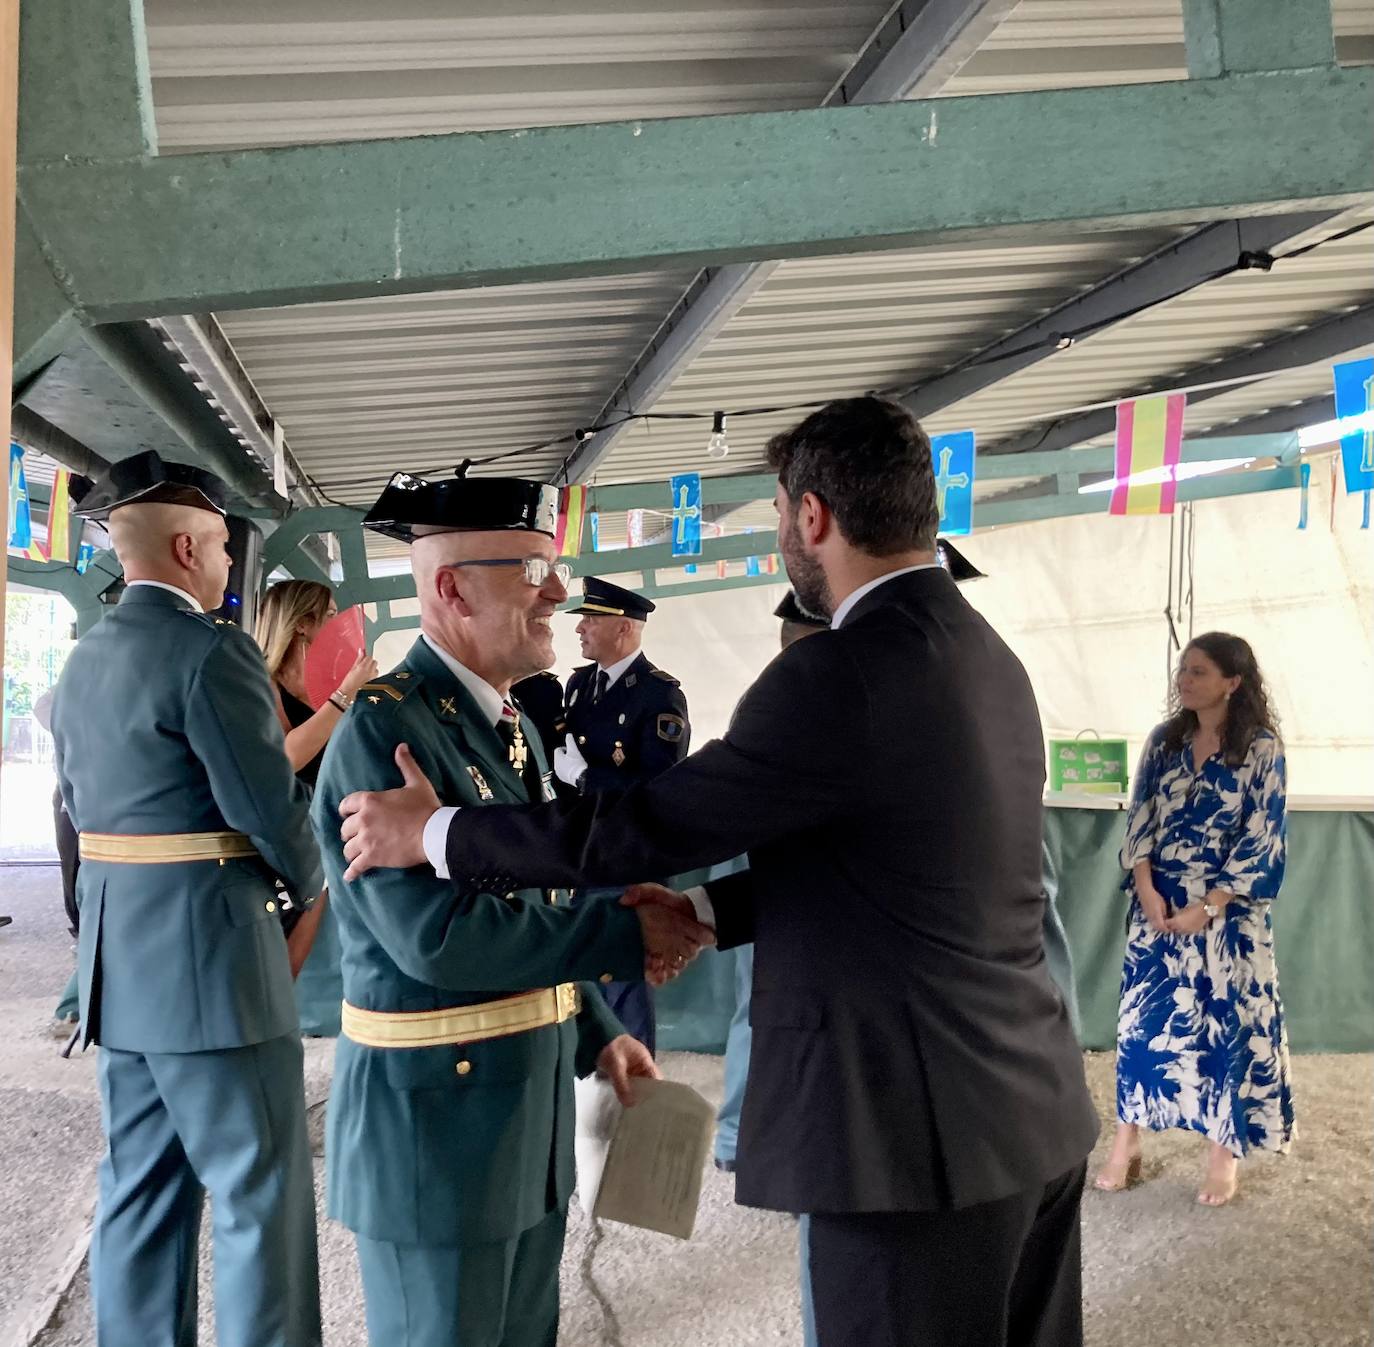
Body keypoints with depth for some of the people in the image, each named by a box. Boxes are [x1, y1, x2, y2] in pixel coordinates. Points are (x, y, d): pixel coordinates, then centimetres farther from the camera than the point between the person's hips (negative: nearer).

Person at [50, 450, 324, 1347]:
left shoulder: (83, 661, 12)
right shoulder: (212, 648, -15)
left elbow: (81, 802, 16)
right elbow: (268, 807, -17)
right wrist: (309, 884, 2)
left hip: (118, 958, 9)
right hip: (209, 956, -9)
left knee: (141, 1191, 16)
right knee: (261, 1198, 0)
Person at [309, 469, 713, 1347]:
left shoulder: (510, 722, 10)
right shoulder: (384, 728, -20)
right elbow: (436, 935, -27)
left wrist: (595, 1029, 13)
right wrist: (625, 936, -22)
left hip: (528, 1100, 9)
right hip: (434, 1108, -9)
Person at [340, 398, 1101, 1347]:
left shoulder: (840, 676, -20)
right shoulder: (989, 658, 8)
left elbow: (644, 825, -15)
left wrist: (431, 832, -3)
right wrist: (707, 910, 12)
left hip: (922, 1133, -9)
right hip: (1035, 1112, 9)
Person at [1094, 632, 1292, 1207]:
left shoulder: (1262, 748, -7)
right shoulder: (1164, 740, 5)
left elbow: (1262, 840, -9)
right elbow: (1140, 821, 4)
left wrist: (1207, 908, -14)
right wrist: (1147, 891, -10)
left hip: (1227, 909, -3)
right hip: (1158, 903, 4)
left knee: (1227, 1022, 2)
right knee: (1143, 1016, 6)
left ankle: (1223, 1150, 16)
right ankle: (1127, 1139, 16)